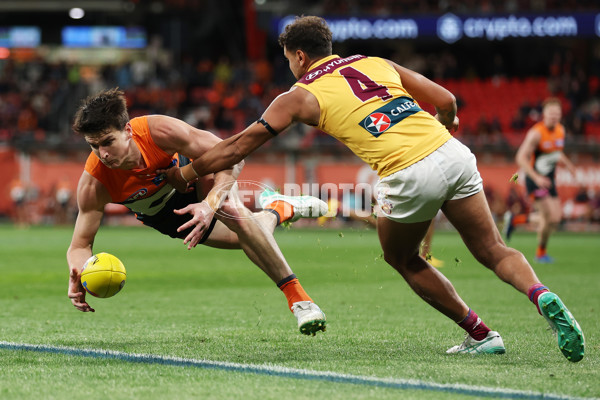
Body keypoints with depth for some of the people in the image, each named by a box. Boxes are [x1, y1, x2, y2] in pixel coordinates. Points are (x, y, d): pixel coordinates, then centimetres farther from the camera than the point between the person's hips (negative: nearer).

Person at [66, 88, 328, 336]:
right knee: (244, 238, 10)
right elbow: (80, 244, -32)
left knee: (234, 214, -32)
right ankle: (281, 209, 46)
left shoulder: (158, 130, -42)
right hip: (162, 215, 3)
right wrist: (78, 277, -56)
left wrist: (211, 204, -53)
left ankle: (297, 297, -18)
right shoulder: (93, 183, -37)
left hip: (194, 176, -3)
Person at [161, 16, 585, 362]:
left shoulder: (302, 95, 12)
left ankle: (481, 334, 20)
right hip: (453, 155, 4)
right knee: (494, 252, 12)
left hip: (409, 175, -4)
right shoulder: (377, 63, 23)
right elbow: (446, 101, 19)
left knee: (402, 259, 23)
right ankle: (542, 295, -19)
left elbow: (239, 147, 16)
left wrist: (185, 173, 28)